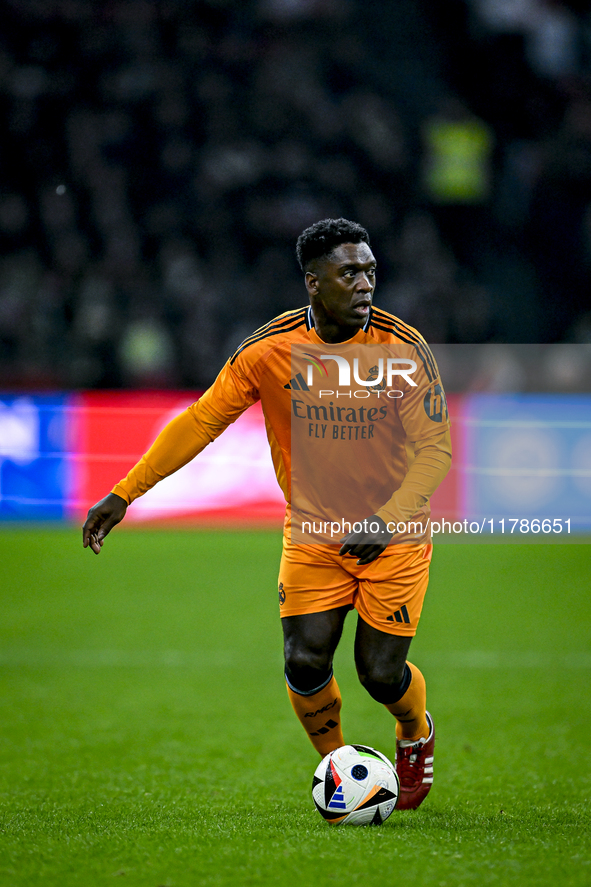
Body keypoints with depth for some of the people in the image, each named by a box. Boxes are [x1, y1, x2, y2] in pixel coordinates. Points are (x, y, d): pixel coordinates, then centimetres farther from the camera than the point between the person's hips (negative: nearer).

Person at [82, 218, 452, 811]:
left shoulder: (403, 350, -15)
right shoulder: (269, 350, -11)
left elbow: (435, 449, -12)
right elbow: (200, 422, -3)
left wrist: (386, 520, -26)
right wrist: (123, 495, -6)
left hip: (394, 534, -1)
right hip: (312, 531, 1)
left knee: (381, 673, -4)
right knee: (306, 662, -10)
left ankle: (416, 735, 32)